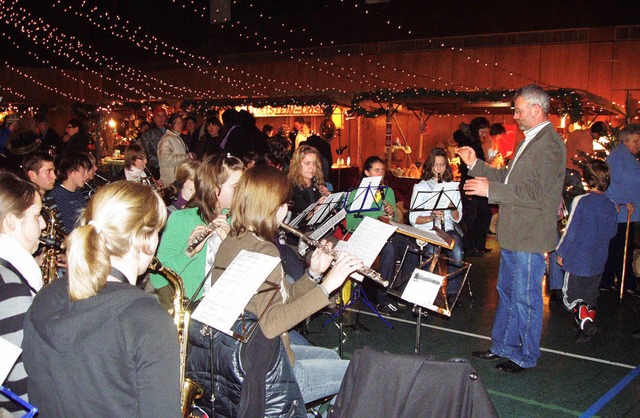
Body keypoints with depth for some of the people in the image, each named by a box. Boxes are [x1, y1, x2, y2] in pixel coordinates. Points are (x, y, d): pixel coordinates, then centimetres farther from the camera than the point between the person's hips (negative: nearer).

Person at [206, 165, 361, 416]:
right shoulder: (263, 250, -22)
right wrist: (326, 285, -31)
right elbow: (270, 324, -34)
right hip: (261, 377, -9)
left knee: (330, 356, 26)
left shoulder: (230, 243, 5)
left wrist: (313, 274, -1)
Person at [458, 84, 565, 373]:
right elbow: (510, 178, 19)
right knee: (506, 293, 19)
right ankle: (502, 346, 33)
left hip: (530, 238, -10)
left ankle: (526, 357, 17)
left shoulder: (550, 145, -18)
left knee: (525, 299, 2)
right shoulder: (530, 140, 14)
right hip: (513, 235, 10)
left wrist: (490, 190, -24)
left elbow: (534, 193, -24)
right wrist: (476, 165, 11)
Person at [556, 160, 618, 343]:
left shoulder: (581, 201, -16)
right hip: (598, 261, 5)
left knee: (570, 296, 1)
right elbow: (612, 232, 10)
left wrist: (561, 253, -4)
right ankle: (588, 322, 18)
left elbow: (571, 230, -14)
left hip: (577, 260, -5)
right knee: (590, 297, 18)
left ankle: (585, 321, -21)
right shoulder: (611, 206, 0)